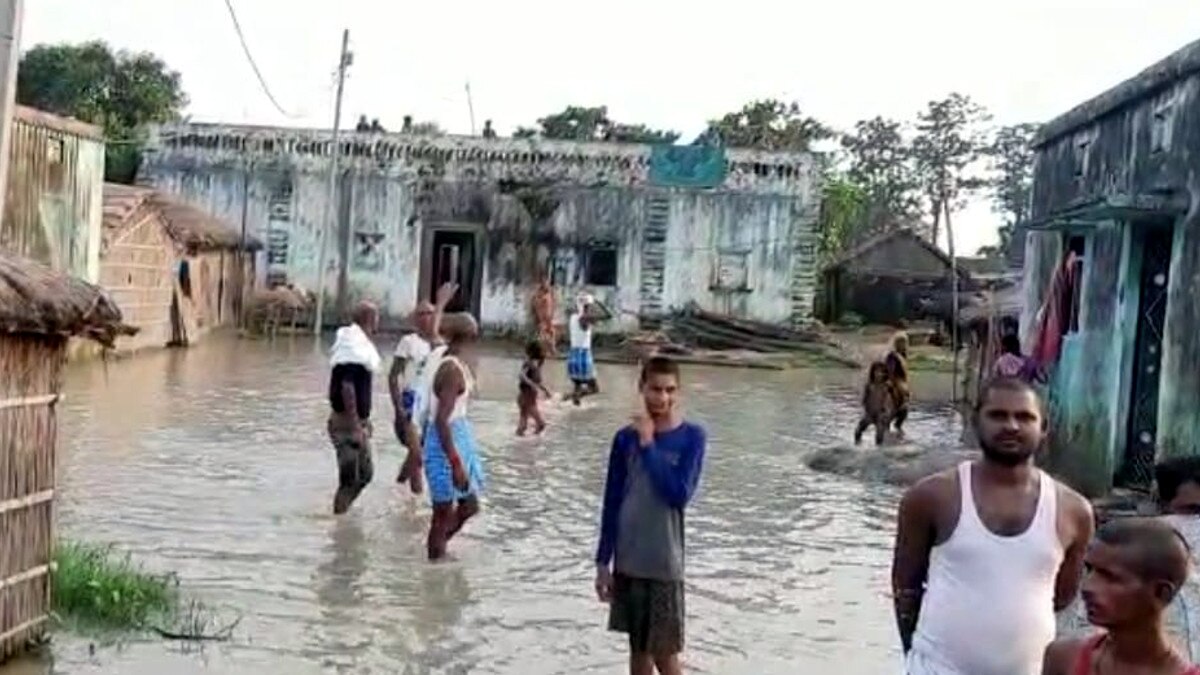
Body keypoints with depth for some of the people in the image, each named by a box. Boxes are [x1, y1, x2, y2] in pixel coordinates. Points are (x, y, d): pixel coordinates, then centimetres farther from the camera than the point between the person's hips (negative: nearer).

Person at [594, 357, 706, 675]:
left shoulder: (691, 437, -8)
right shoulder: (626, 438, -1)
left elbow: (679, 495, -19)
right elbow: (611, 504, 3)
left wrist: (648, 445, -19)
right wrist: (603, 561, 2)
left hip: (664, 563, -3)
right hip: (628, 561, 3)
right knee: (639, 648, 13)